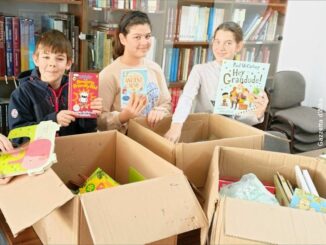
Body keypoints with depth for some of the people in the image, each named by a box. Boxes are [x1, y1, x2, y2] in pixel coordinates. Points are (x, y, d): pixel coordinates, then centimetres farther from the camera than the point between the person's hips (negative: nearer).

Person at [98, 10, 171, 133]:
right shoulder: (109, 74, -13)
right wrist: (122, 117, -26)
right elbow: (99, 121, -12)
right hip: (122, 138, -4)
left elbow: (167, 104, 11)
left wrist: (159, 111, -8)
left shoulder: (155, 68, 4)